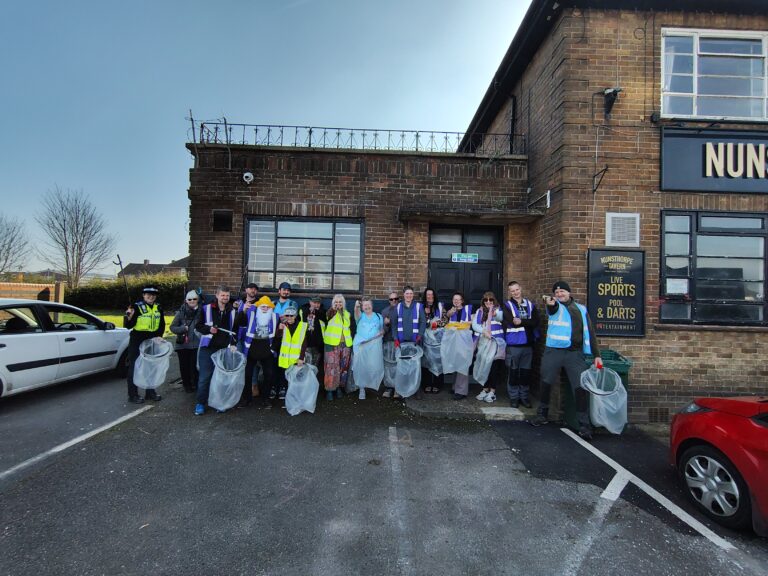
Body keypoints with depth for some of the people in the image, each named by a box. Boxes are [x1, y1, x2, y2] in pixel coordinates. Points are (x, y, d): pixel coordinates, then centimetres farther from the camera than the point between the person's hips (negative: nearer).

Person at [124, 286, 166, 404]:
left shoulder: (158, 308, 6)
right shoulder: (137, 307, -10)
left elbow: (162, 325, 16)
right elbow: (128, 326, -13)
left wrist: (159, 336, 2)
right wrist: (129, 317, -32)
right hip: (137, 342, -6)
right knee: (134, 367, -1)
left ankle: (150, 392, 26)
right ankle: (132, 395, 10)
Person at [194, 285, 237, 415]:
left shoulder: (233, 312, 8)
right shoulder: (206, 309, 0)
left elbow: (235, 329, 13)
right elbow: (198, 326, 4)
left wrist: (233, 343, 2)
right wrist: (209, 329, -14)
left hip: (225, 348, 2)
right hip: (208, 347, -2)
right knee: (205, 376, -2)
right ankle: (200, 403, 9)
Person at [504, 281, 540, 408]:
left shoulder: (530, 305, 11)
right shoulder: (507, 305, 0)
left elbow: (535, 322, -3)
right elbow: (512, 321, -15)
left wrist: (521, 321, -14)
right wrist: (527, 322, -12)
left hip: (528, 343, 3)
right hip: (513, 344, -3)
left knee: (526, 372, 10)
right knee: (513, 372, 1)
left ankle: (524, 397, 22)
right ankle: (514, 398, 12)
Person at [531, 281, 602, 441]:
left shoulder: (581, 309, 16)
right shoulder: (555, 306, 7)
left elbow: (590, 332, 16)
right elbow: (553, 307, -20)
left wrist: (596, 355, 10)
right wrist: (550, 302, -45)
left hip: (575, 353, 1)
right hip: (554, 351, -1)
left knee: (580, 387, -5)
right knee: (546, 383, 8)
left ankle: (584, 424, 6)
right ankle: (542, 414, 26)